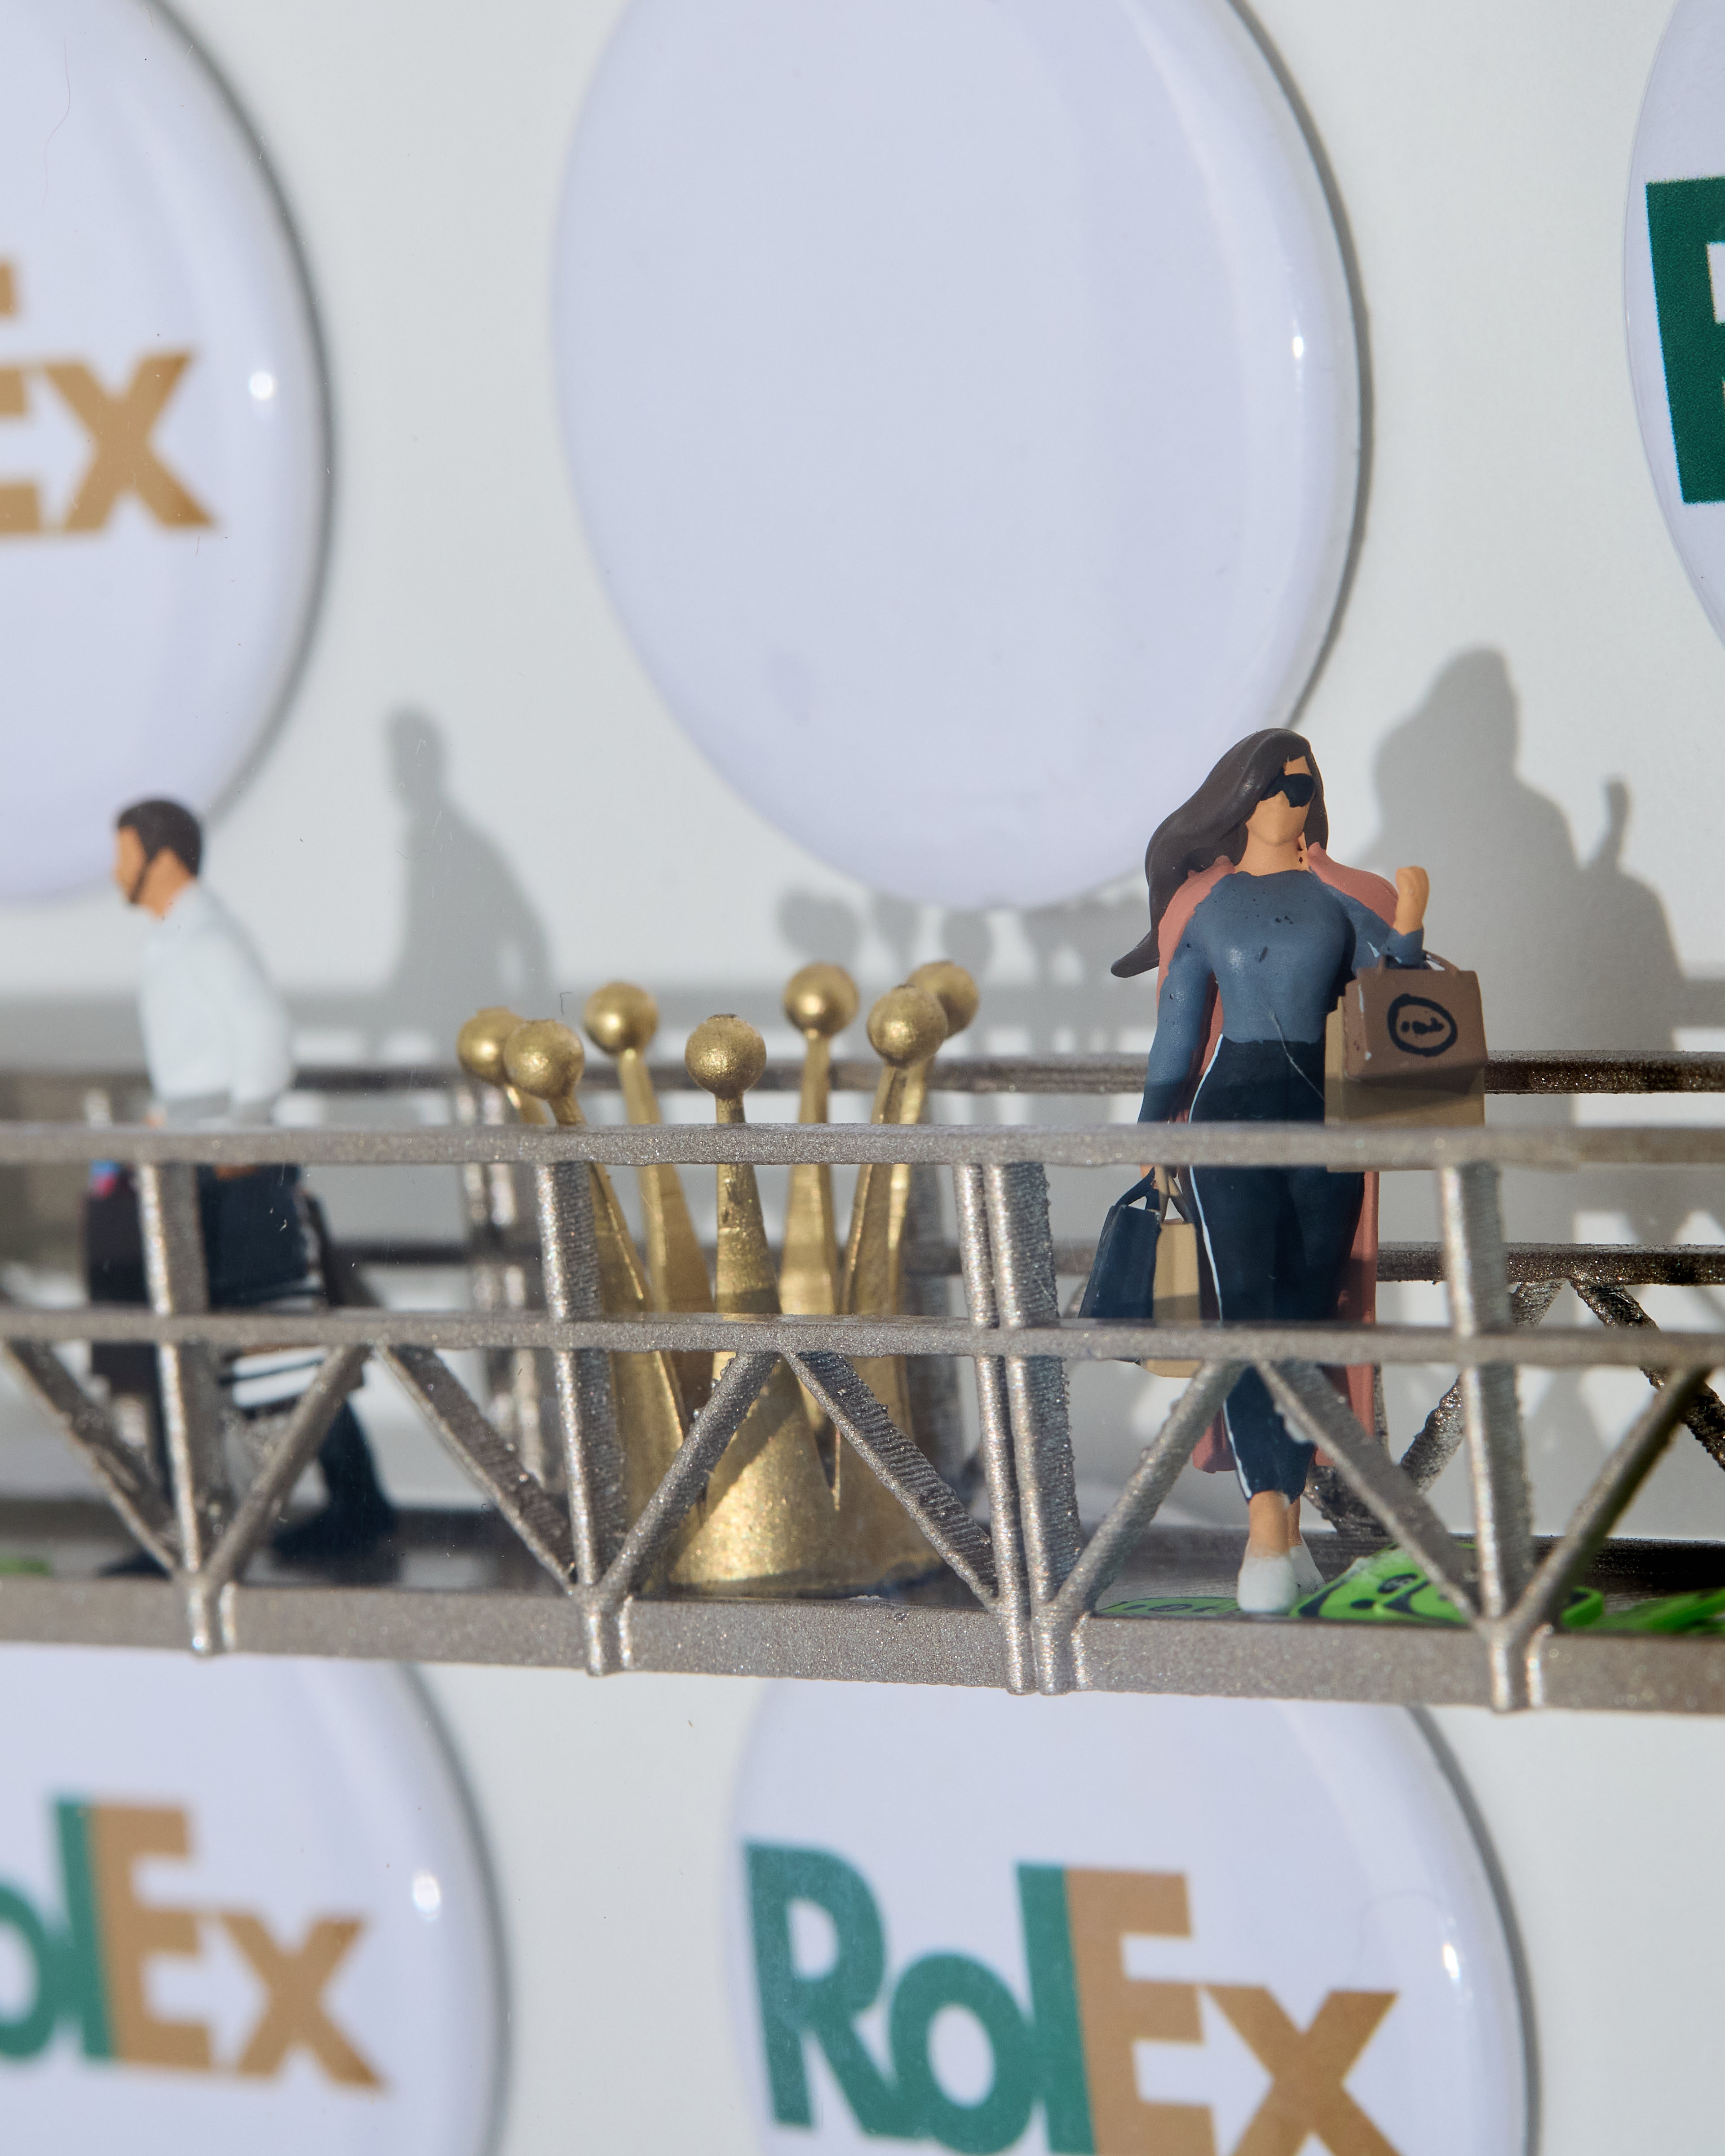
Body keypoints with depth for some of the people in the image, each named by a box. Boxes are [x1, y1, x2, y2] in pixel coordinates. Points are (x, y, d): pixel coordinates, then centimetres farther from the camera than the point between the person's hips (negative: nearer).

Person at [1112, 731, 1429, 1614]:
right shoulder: (1203, 903, 13)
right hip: (1231, 1114, -1)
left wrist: (1408, 926, -12)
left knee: (1306, 1316, 1)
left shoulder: (1339, 897, 11)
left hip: (1326, 1112, 1)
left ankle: (1285, 1523, 8)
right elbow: (1176, 1030, 18)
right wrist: (1151, 1134, 19)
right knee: (1246, 1307, -15)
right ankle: (1267, 1528, -24)